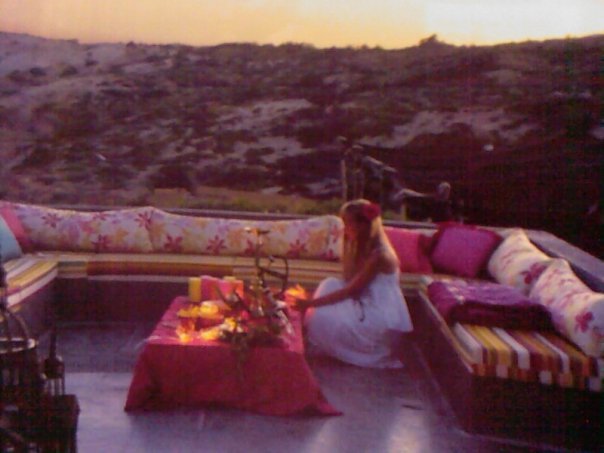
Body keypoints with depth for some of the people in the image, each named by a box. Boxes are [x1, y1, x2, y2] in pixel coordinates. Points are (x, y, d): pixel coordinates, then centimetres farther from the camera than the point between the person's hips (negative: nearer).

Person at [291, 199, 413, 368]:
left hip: (381, 318, -9)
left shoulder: (379, 255, -22)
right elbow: (349, 283, 2)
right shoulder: (360, 246, 6)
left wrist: (310, 303, -22)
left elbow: (350, 291, -22)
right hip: (365, 306, 9)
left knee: (326, 318, -19)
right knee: (329, 284, -4)